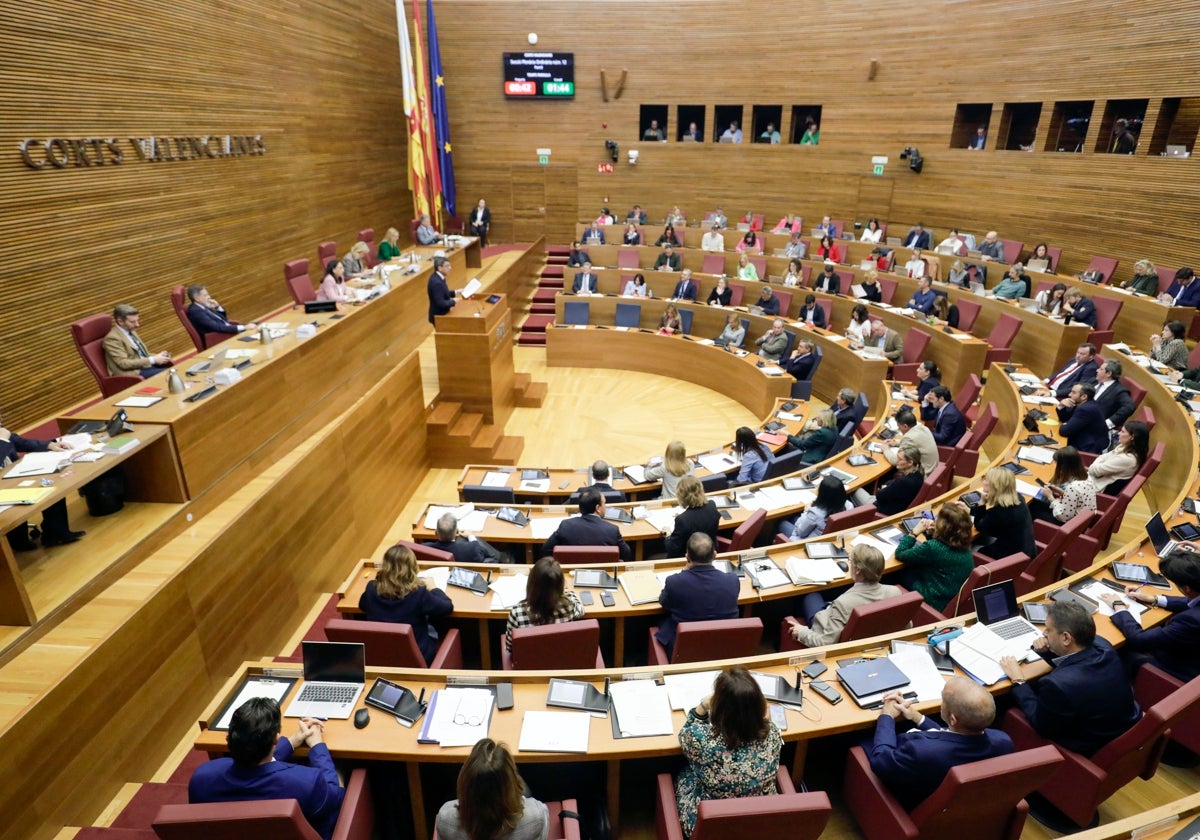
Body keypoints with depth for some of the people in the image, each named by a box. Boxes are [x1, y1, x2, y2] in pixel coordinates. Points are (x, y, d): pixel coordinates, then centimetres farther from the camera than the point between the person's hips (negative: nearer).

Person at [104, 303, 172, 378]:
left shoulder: (130, 331, 15)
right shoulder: (112, 338, -11)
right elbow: (123, 363, -18)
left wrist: (156, 356, 0)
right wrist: (153, 360, -22)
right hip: (133, 372, -8)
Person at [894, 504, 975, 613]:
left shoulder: (933, 547, -29)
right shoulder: (963, 543, -6)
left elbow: (900, 554, -15)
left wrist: (915, 532, -8)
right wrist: (933, 531, -1)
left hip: (938, 602, -7)